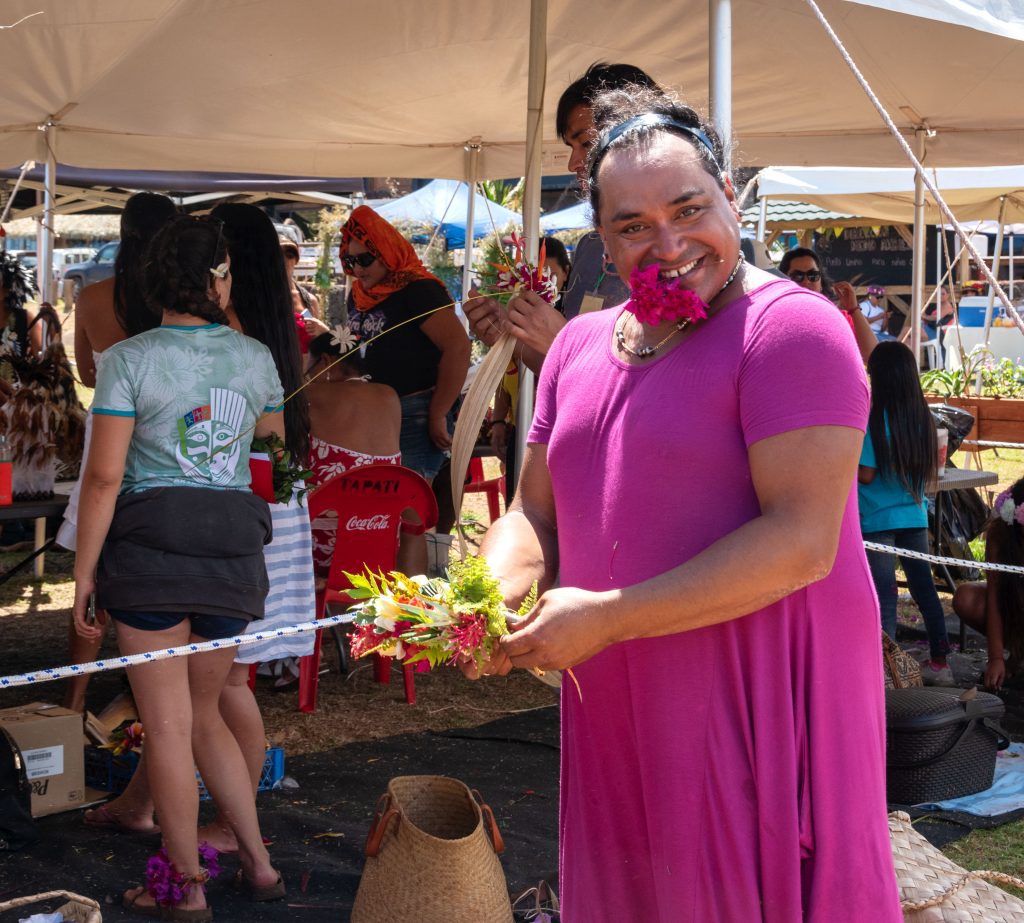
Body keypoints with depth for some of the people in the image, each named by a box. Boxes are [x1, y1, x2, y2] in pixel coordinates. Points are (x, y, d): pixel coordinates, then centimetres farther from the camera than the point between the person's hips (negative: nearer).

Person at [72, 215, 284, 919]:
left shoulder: (129, 360, -6)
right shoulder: (255, 357, 4)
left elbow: (104, 476, -9)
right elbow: (276, 446, 19)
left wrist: (84, 574, -3)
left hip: (151, 544, -4)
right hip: (235, 550, 4)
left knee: (168, 726, 6)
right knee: (204, 715, 20)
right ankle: (259, 864, 21)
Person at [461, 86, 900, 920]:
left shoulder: (789, 327, -11)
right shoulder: (580, 346, 12)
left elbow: (802, 540, -20)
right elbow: (535, 514, 16)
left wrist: (605, 618, -22)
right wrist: (497, 596, -8)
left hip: (761, 709, -6)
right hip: (620, 720, 7)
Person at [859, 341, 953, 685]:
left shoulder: (874, 420, -15)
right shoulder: (922, 417, 3)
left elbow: (866, 475, -15)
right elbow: (925, 470, 12)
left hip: (878, 519, -5)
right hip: (915, 515, 6)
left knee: (884, 597, -2)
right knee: (924, 587, 11)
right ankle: (940, 663, 17)